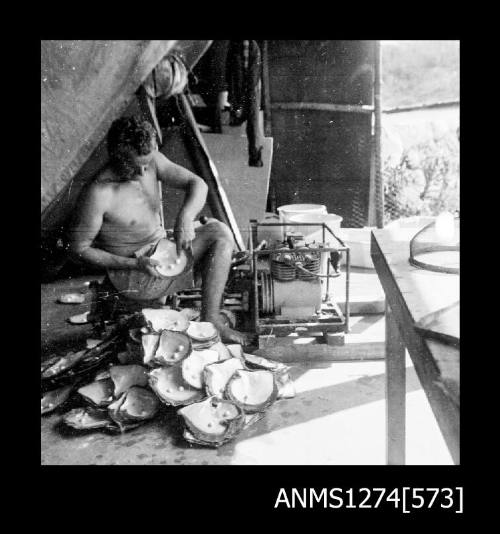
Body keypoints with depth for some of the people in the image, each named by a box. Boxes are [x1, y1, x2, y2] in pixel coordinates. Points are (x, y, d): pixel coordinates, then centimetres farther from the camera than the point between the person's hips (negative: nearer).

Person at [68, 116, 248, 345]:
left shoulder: (150, 160, -7)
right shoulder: (98, 194, -25)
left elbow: (197, 184, -7)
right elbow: (78, 249, -18)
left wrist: (185, 218, -29)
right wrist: (134, 264, -25)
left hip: (162, 249, 7)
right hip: (131, 271, -7)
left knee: (219, 232, -12)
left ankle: (211, 320, -15)